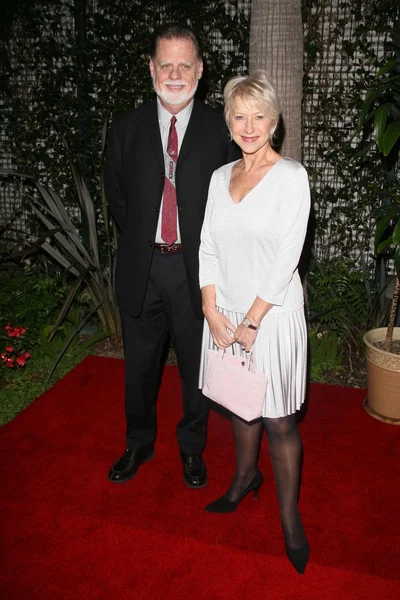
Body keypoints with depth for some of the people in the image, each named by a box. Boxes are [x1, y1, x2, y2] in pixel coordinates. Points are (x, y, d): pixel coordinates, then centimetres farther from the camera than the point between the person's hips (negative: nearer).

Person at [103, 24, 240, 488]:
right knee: (139, 365, 15)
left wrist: (203, 247, -4)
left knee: (196, 366, 12)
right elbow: (116, 196, 10)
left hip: (196, 267, -1)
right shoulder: (126, 129, 3)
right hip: (141, 266, 2)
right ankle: (139, 444, 39)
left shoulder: (219, 129, -2)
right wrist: (141, 240, 5)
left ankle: (192, 448, 36)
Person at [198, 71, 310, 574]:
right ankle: (246, 476, 43)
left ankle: (289, 516, 22)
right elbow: (207, 249, 5)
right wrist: (213, 311, -6)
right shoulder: (219, 178, 6)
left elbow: (287, 258, -15)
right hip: (225, 311, 5)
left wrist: (251, 322, -14)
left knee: (277, 419, 3)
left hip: (272, 311, -5)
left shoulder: (291, 176, -10)